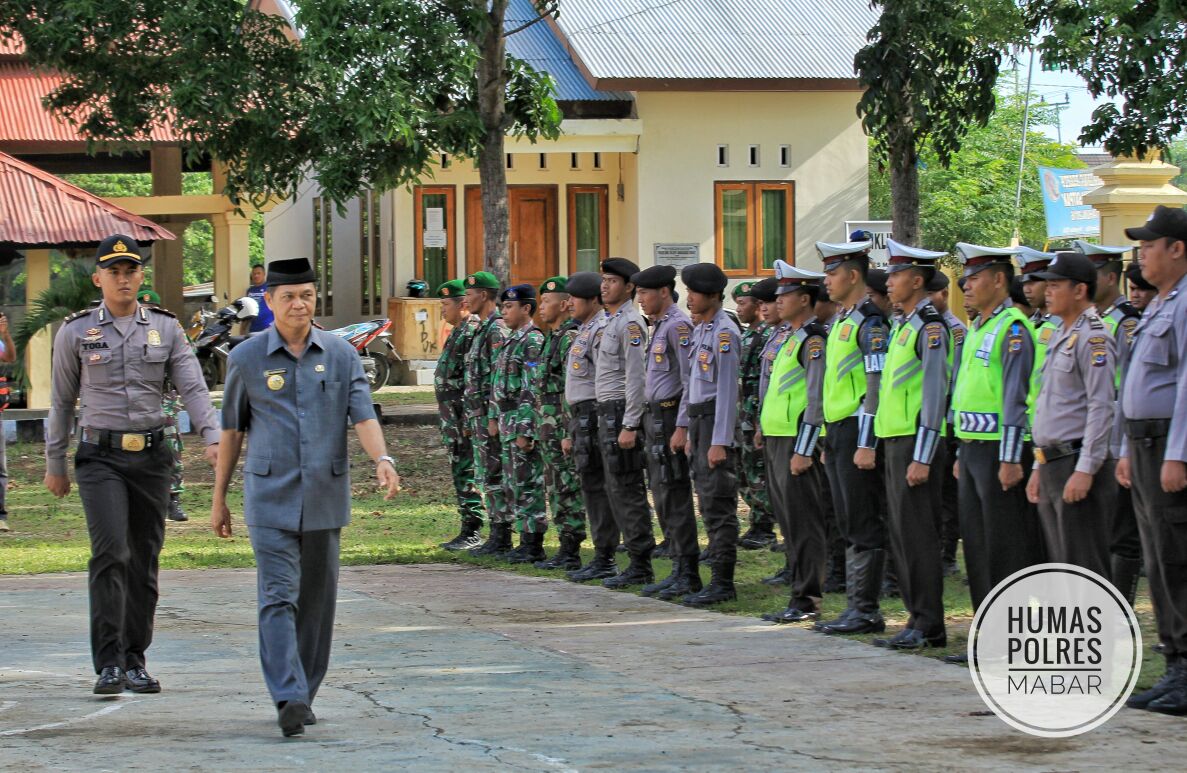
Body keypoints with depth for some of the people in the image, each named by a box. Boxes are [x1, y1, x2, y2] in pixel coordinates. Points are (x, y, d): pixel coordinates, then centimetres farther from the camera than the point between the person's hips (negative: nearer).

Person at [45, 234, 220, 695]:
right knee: (111, 553, -17)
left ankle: (135, 661, 15)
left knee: (144, 560, 6)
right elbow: (61, 402, 8)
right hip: (100, 457, -3)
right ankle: (108, 665, -16)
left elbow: (193, 388, -2)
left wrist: (212, 437, -17)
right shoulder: (75, 332, 3)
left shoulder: (166, 328, 7)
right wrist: (54, 464, 9)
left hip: (152, 456, 3)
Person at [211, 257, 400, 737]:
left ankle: (304, 694, 21)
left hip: (324, 499, 2)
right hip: (270, 499, -2)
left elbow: (363, 415, -4)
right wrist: (219, 498, 12)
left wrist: (382, 459, -24)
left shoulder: (341, 355, 5)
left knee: (316, 601, 9)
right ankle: (288, 699, -22)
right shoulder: (247, 359, 2)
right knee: (278, 598, -13)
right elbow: (231, 429, 10)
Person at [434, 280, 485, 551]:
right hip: (452, 416, 10)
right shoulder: (457, 332, 18)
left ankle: (473, 532, -6)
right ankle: (467, 531, 15)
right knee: (459, 473, 11)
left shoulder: (473, 332, -15)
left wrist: (468, 419, -23)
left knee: (466, 473, -8)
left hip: (463, 414, -10)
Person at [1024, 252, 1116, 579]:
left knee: (1084, 566, -9)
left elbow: (1101, 408, -19)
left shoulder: (1093, 338, -11)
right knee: (1062, 564, 12)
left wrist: (1086, 470, -23)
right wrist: (1039, 468, 21)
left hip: (1077, 461, -10)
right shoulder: (1060, 336, 18)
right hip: (1053, 464, 10)